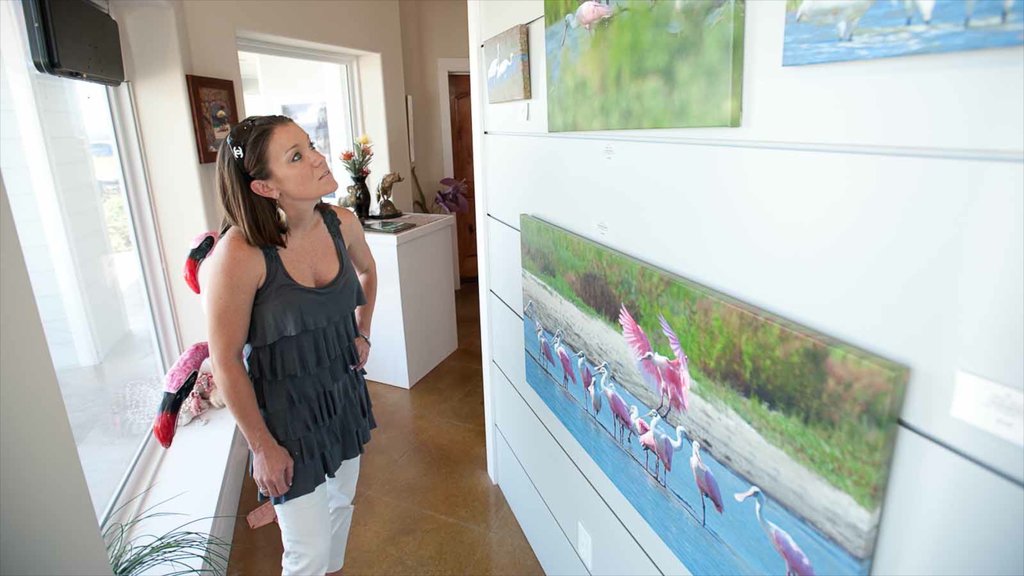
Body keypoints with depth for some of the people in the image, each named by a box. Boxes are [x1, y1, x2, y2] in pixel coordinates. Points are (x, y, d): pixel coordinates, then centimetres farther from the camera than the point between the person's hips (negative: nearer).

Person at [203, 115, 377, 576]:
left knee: (340, 504, 26)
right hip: (286, 412, -5)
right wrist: (262, 447, -11)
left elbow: (367, 272, 14)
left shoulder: (342, 224, -11)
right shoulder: (240, 253, -27)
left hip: (343, 392, 6)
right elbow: (226, 361, -18)